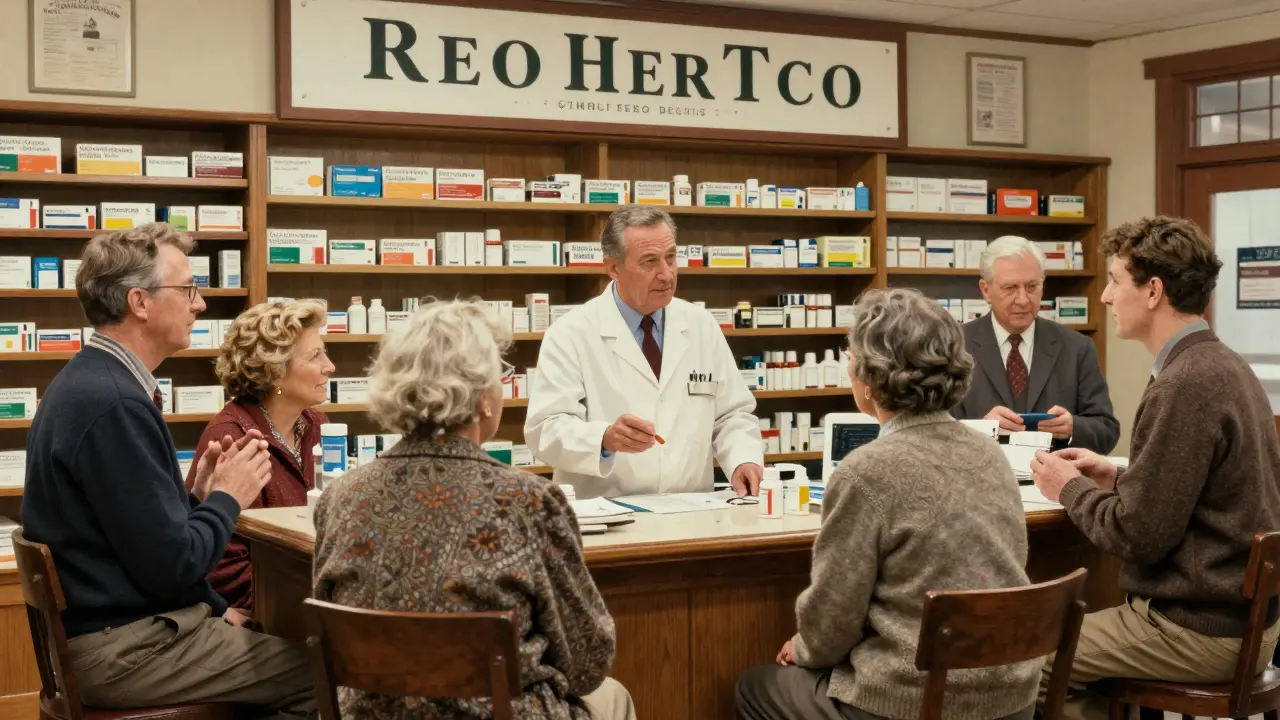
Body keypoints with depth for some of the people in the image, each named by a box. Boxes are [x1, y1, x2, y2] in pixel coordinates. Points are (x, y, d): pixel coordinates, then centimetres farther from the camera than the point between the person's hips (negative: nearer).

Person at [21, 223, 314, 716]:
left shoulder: (89, 381, 9)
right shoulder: (115, 404, -23)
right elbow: (173, 564, -23)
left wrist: (198, 497, 1)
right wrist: (227, 499, -7)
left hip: (117, 624, 10)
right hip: (126, 648, -10)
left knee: (290, 645, 14)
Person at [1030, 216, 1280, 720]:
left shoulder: (1183, 386, -22)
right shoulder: (1224, 365, 8)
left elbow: (1139, 536, -21)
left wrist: (1070, 489, -5)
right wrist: (1114, 477, 9)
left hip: (1201, 630, -9)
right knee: (1078, 633, 22)